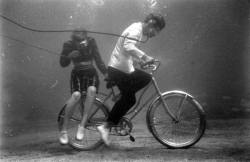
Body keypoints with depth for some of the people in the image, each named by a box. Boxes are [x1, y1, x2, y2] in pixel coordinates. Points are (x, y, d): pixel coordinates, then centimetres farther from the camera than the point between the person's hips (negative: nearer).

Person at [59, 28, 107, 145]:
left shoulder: (91, 42, -6)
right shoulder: (69, 45, -7)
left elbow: (98, 60, -4)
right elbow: (63, 64, -6)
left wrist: (106, 73, -16)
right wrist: (69, 56, -27)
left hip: (91, 74, 1)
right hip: (77, 75, -1)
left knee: (91, 90, -34)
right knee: (76, 95, -32)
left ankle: (82, 124, -30)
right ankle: (64, 129, -20)